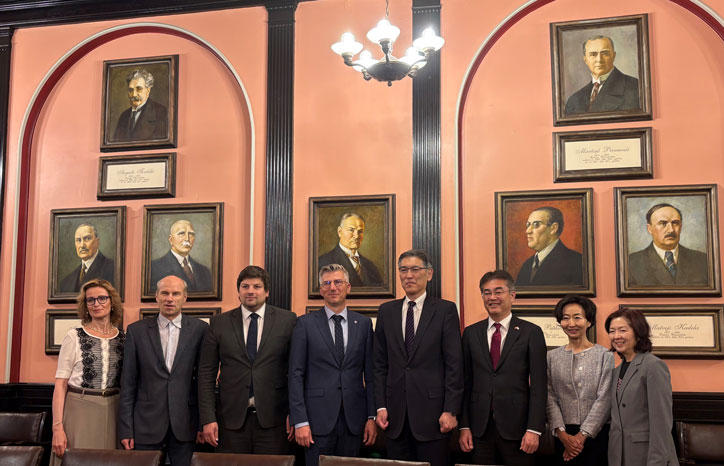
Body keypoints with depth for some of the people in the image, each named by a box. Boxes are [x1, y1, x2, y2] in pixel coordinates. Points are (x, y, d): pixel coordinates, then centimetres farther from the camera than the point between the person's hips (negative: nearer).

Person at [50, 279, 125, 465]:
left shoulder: (124, 339, 7)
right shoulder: (74, 336, -1)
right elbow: (60, 384, -4)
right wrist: (57, 427, -11)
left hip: (112, 412, 3)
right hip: (79, 410, -2)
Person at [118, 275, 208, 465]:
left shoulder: (199, 329, 3)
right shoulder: (136, 330, 4)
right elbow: (128, 383, 4)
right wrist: (125, 429, 0)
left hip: (185, 426, 0)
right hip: (146, 426, 0)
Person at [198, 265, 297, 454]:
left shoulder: (287, 320, 2)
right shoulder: (219, 323, 5)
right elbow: (207, 373, 4)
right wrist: (208, 419, -2)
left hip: (273, 419, -1)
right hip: (232, 420, 1)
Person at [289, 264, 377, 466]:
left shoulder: (364, 323, 8)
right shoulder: (305, 323, 1)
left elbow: (370, 373, 9)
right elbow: (296, 374, -2)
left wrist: (372, 417, 3)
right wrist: (300, 421, -9)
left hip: (353, 420, 2)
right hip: (318, 419, -2)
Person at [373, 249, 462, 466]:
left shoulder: (445, 310, 0)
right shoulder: (386, 311, 11)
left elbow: (454, 364, -4)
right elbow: (380, 364, 10)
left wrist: (451, 410, -10)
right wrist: (380, 406, 2)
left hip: (431, 412, -3)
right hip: (396, 415, 3)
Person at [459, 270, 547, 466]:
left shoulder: (531, 332, 1)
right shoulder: (471, 333, 9)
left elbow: (538, 385, -3)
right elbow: (465, 382, 7)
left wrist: (534, 429, -10)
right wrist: (464, 426, 1)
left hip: (516, 427, -2)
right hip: (480, 429, 2)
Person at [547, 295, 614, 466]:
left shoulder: (604, 355, 1)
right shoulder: (552, 357, 7)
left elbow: (604, 399, -5)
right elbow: (550, 398, 1)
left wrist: (582, 435, -10)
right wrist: (562, 434, -10)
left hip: (597, 433, -2)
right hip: (564, 435, 2)